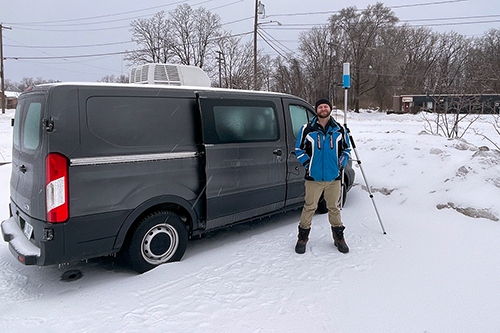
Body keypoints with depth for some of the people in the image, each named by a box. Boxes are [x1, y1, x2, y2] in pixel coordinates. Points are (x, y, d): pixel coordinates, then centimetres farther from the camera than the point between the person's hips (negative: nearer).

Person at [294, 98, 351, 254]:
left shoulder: (339, 130, 7)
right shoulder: (307, 129, 0)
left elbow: (346, 149, 18)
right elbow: (299, 149, 7)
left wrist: (341, 164, 3)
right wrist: (307, 164, -2)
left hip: (334, 177, 2)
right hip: (313, 177, -2)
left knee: (334, 208, 12)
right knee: (309, 207, 3)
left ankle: (339, 237, 28)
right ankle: (303, 238, 19)